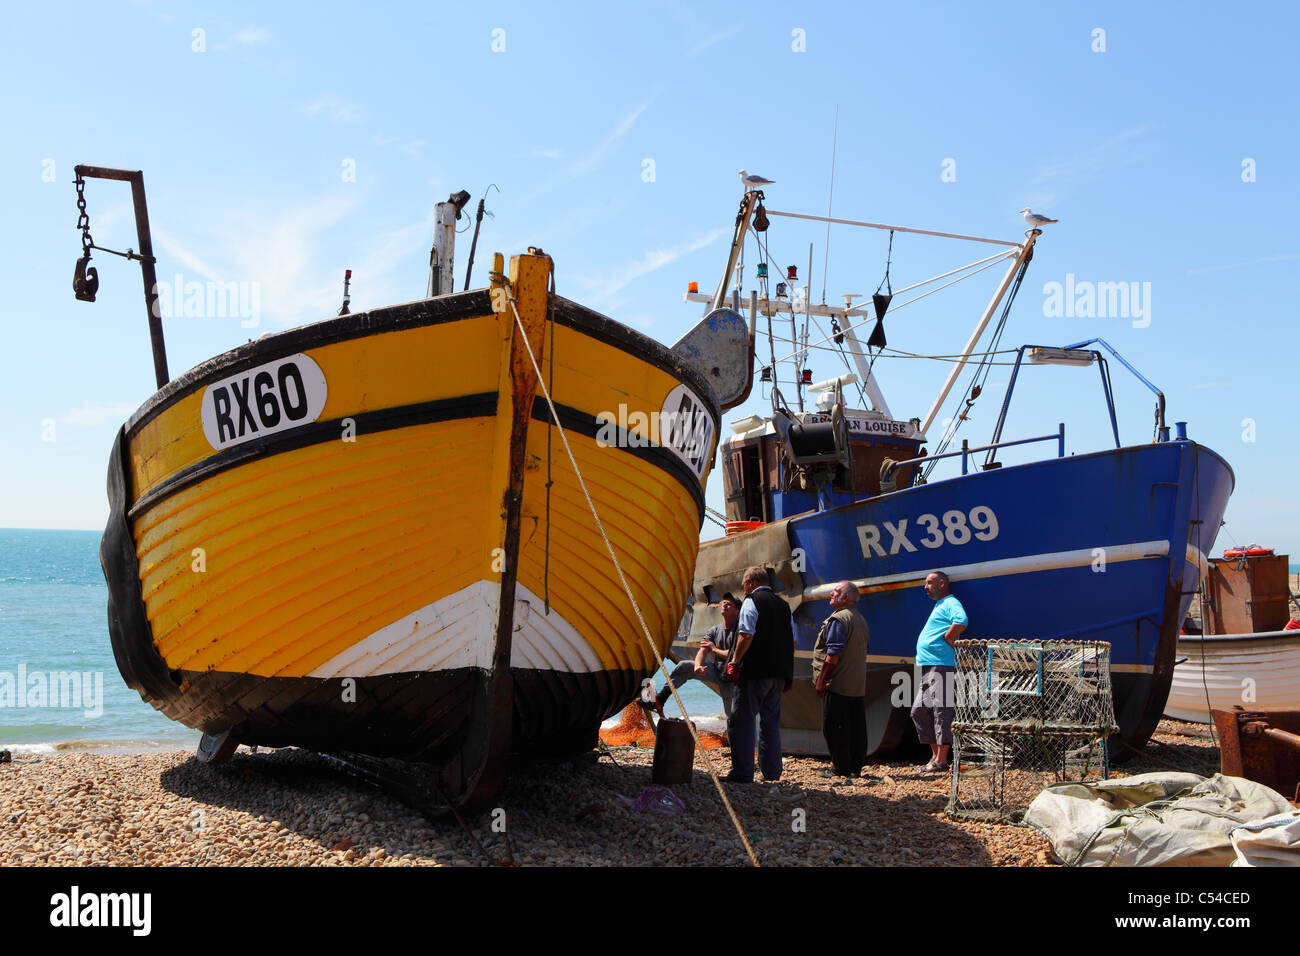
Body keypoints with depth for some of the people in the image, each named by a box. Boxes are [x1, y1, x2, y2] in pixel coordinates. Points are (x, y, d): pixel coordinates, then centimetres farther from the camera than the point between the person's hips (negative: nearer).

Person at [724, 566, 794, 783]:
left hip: (755, 672, -7)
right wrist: (787, 673, 20)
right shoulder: (783, 605, 15)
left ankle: (742, 772, -5)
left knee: (741, 721, -2)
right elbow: (792, 641, 16)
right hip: (779, 674, 7)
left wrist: (735, 661, -8)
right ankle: (772, 771, 18)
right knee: (771, 722, 15)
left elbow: (746, 635, -17)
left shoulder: (752, 601, -5)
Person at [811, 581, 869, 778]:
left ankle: (841, 767, 1)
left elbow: (833, 654, -20)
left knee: (834, 727, -2)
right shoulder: (861, 620, 15)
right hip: (858, 686, 9)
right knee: (856, 727, 10)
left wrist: (821, 680, -15)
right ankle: (856, 766, 15)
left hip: (837, 685, -9)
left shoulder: (838, 619, -14)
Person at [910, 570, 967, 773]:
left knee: (941, 713, -7)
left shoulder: (951, 603, -6)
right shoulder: (938, 606, 25)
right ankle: (935, 755, 16)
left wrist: (947, 639, -16)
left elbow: (961, 622, -27)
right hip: (927, 668, 11)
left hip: (941, 667, -11)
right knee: (919, 711, 10)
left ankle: (941, 761, -4)